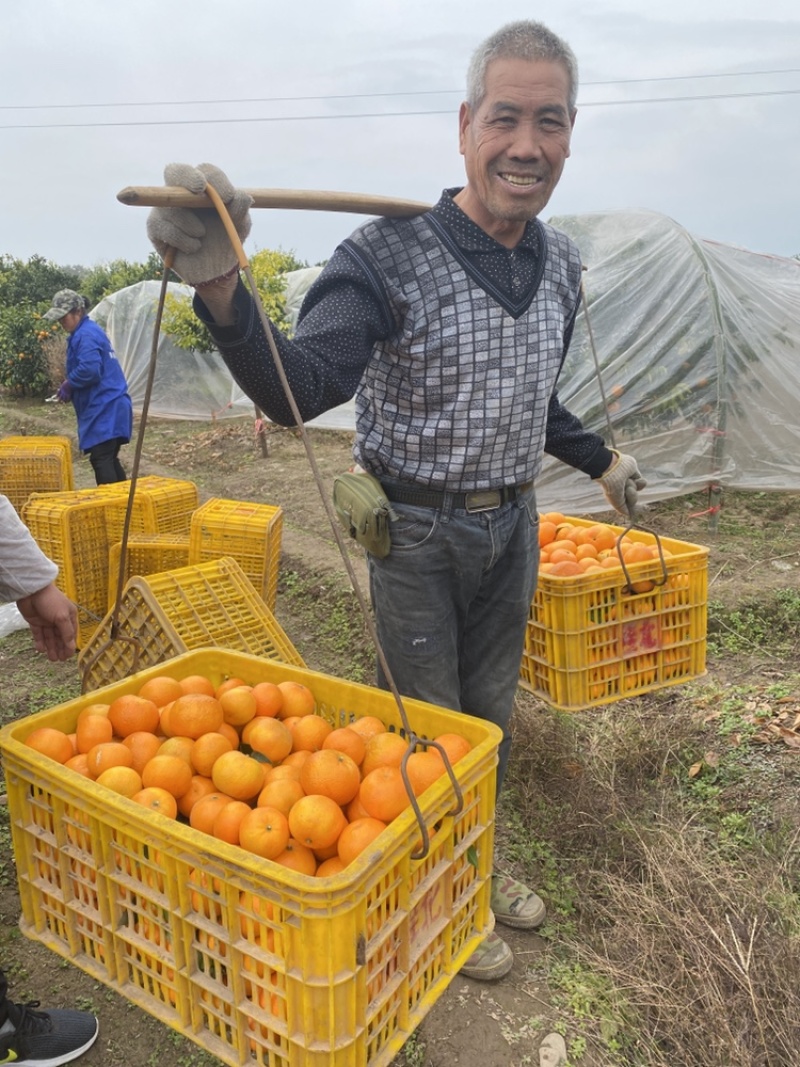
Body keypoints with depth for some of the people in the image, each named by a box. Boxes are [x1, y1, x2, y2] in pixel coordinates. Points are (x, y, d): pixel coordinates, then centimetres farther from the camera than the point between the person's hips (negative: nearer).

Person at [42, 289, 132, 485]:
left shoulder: (85, 335, -13)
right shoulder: (92, 330, 19)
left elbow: (89, 370, -26)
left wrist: (68, 385, -9)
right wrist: (70, 386, 10)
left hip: (103, 409, -11)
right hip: (109, 407, 11)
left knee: (101, 461, -11)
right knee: (109, 459, 15)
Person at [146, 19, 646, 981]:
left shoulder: (560, 264, 2)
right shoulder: (392, 256, -19)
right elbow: (298, 391, -31)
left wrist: (599, 459, 27)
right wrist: (221, 292, -48)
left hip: (511, 524, 6)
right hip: (419, 532, -6)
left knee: (489, 712, 20)